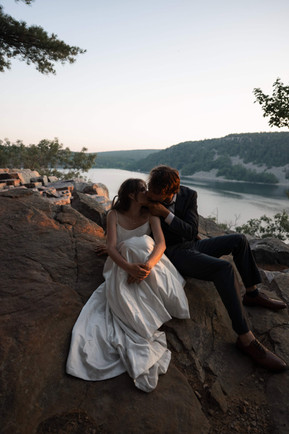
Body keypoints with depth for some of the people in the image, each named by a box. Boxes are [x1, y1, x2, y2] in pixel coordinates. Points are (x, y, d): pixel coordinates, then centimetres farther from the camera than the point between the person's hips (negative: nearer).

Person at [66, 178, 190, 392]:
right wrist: (129, 267, -35)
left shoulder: (150, 214, 0)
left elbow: (161, 243, -14)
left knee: (141, 244, -31)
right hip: (122, 266, -1)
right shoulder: (115, 215, -2)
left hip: (146, 260, 1)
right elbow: (111, 248, -14)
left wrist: (148, 266, -36)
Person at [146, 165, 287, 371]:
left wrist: (165, 214, -26)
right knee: (224, 268, -28)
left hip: (192, 245, 6)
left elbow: (192, 232, -14)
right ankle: (246, 338, -25)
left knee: (239, 240, 0)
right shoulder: (149, 199, -13)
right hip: (175, 254, -5)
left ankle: (252, 293, 16)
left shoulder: (189, 195, -8)